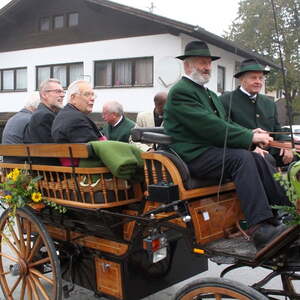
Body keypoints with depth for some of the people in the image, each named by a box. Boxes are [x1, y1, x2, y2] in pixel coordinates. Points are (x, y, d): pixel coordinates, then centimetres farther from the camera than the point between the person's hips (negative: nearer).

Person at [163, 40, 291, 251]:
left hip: (212, 150, 9)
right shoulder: (180, 92, -7)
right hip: (192, 156, -8)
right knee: (242, 158, -28)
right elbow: (209, 127, -17)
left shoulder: (211, 95, 26)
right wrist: (249, 137, -16)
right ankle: (261, 229, -34)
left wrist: (250, 133, -3)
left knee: (256, 159, -13)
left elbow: (225, 124, 18)